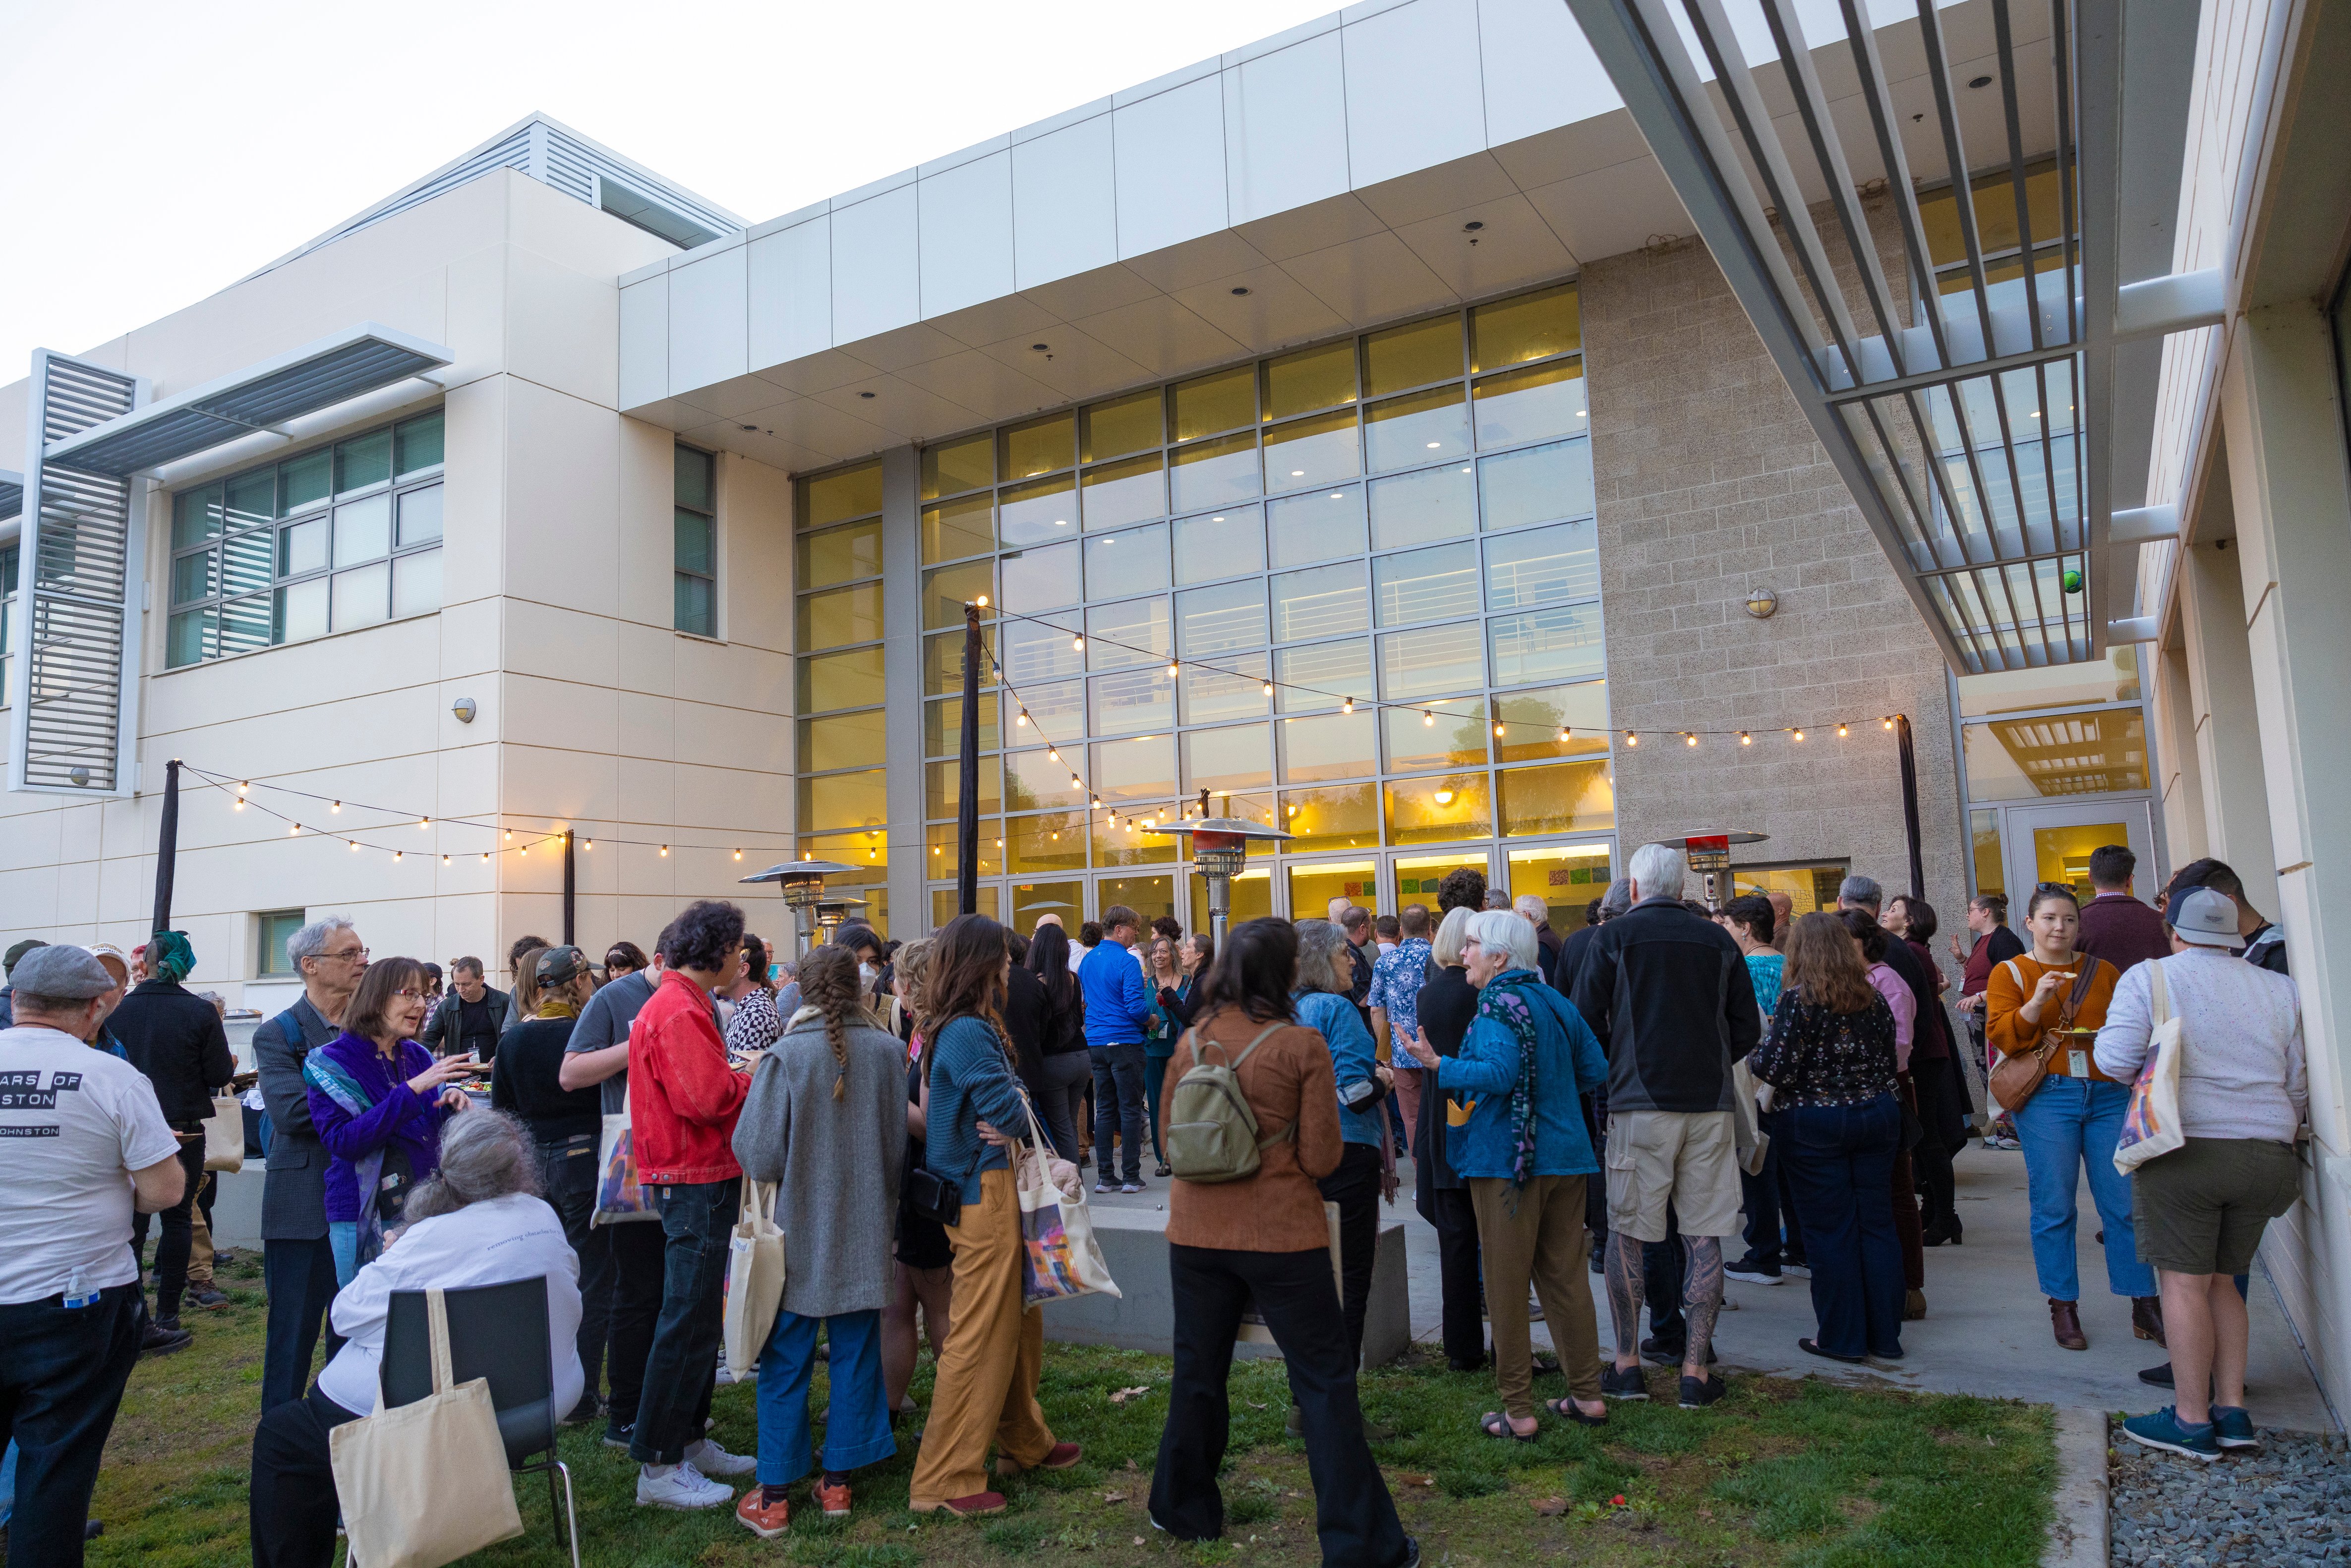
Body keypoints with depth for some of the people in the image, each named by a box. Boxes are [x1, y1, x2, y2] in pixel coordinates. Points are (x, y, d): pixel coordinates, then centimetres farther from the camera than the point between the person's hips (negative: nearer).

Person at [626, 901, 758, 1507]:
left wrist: (737, 1077, 5)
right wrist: (753, 1081, -9)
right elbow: (706, 1099, -25)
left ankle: (689, 1441, 29)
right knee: (688, 1322, -4)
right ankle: (659, 1465, 4)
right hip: (695, 1181, -11)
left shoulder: (681, 1003, 16)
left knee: (699, 1317, 18)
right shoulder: (680, 1011, -18)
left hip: (699, 1179, 11)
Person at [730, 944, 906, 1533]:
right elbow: (900, 1145, 2)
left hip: (799, 1232, -2)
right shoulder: (887, 1052, -7)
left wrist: (751, 1089, 4)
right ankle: (837, 1481, 24)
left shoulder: (785, 1056, -15)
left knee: (785, 1363, 10)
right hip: (865, 1235, 2)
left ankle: (773, 1496, 18)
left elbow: (758, 1157, -14)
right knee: (854, 1355, 14)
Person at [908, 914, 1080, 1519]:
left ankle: (1025, 1443, 37)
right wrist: (1014, 1122, -4)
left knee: (1020, 1320, 21)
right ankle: (944, 1481, 9)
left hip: (995, 1190, 10)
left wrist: (1008, 1124, -8)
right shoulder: (968, 1033, -20)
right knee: (980, 1337, -2)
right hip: (984, 1194, -10)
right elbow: (1007, 1109, -25)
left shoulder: (971, 1027, 12)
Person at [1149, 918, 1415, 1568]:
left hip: (1197, 1233, 4)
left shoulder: (1191, 1043, -1)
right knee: (1325, 1379, 6)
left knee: (1198, 1372, 18)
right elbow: (1322, 1159, -9)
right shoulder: (1302, 1046, -12)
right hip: (1281, 1234, -4)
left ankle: (1184, 1509, 33)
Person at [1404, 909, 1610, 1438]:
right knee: (1565, 1277, 16)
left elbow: (1499, 1073, -26)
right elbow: (1596, 1070, 11)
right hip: (1565, 1156, 7)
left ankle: (1518, 1412, 9)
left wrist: (1440, 1065, -21)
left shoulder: (1497, 1005, -13)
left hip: (1508, 1161, -7)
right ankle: (1587, 1395, 22)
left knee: (1508, 1284, 2)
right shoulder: (1555, 1002, 9)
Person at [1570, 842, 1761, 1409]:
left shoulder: (1614, 937, -2)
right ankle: (1695, 1372, 10)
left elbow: (1587, 1023, -3)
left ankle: (1627, 1364, 13)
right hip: (1710, 1103, 2)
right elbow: (1748, 1030, 9)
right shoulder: (1718, 940, 6)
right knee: (1703, 1237, 6)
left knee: (1626, 1233, 8)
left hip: (1639, 1105, -2)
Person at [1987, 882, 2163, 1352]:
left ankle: (2144, 1305, 13)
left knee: (2125, 1202, 1)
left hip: (2108, 1094, 3)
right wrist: (2036, 1002, -19)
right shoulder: (2010, 973, 6)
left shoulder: (2103, 972, 15)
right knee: (2054, 1206, 1)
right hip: (2047, 1097, -3)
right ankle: (2063, 1308, 11)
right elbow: (2001, 1035, -5)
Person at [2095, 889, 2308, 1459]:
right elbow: (2299, 1085, 15)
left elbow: (2115, 1060, -9)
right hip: (2266, 1152, 5)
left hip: (2184, 1149, -5)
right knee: (2221, 1279, 16)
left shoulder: (2150, 977, -1)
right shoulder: (2279, 988, 12)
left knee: (2184, 1283, 1)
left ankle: (2192, 1421, 6)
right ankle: (2232, 1411, 16)